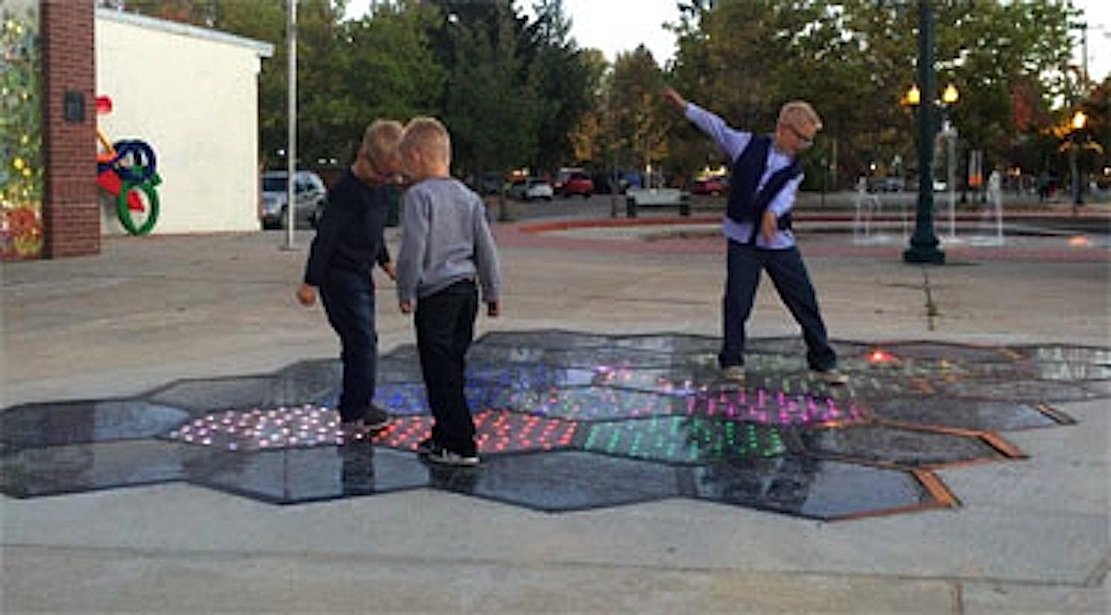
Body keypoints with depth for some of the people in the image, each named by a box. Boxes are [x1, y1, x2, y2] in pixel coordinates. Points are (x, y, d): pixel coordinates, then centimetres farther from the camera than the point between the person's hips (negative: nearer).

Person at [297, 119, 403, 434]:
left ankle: (356, 407, 24)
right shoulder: (347, 190, -21)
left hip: (361, 275, 9)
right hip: (340, 275, -9)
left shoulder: (380, 185, 8)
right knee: (362, 340, -10)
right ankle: (356, 414, -3)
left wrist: (385, 261, 23)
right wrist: (310, 282, -20)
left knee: (361, 342, 14)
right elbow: (325, 236, -20)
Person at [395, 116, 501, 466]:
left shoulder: (419, 195, -11)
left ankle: (461, 447, -1)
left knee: (442, 374, -2)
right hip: (467, 291, 7)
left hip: (436, 294, -7)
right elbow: (486, 248, 12)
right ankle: (443, 436, 25)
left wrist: (406, 293, -4)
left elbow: (413, 249, -15)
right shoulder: (469, 197, 10)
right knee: (452, 369, 16)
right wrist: (492, 293, 18)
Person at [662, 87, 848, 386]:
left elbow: (785, 196, -16)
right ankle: (731, 361, 17)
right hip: (742, 240, -2)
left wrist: (772, 214, -38)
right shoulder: (749, 145, 0)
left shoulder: (794, 170, 3)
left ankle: (823, 363, 14)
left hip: (779, 242, 2)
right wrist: (684, 105, 5)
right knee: (737, 302, 0)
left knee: (805, 302, 3)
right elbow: (717, 127, 8)